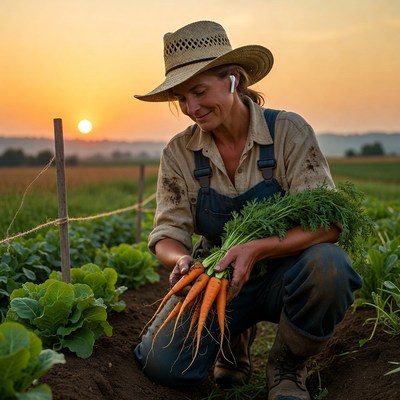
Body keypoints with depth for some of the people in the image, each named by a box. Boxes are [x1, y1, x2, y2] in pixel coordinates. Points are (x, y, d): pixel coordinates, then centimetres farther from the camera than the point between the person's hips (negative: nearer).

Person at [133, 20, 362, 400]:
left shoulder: (288, 131, -14)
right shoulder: (178, 152, -6)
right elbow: (168, 232, -5)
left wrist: (257, 249, -36)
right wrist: (181, 259, -30)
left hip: (283, 272, -1)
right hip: (217, 276, 2)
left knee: (327, 266, -36)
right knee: (162, 364, -19)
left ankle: (286, 366, -4)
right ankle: (235, 339, 17)